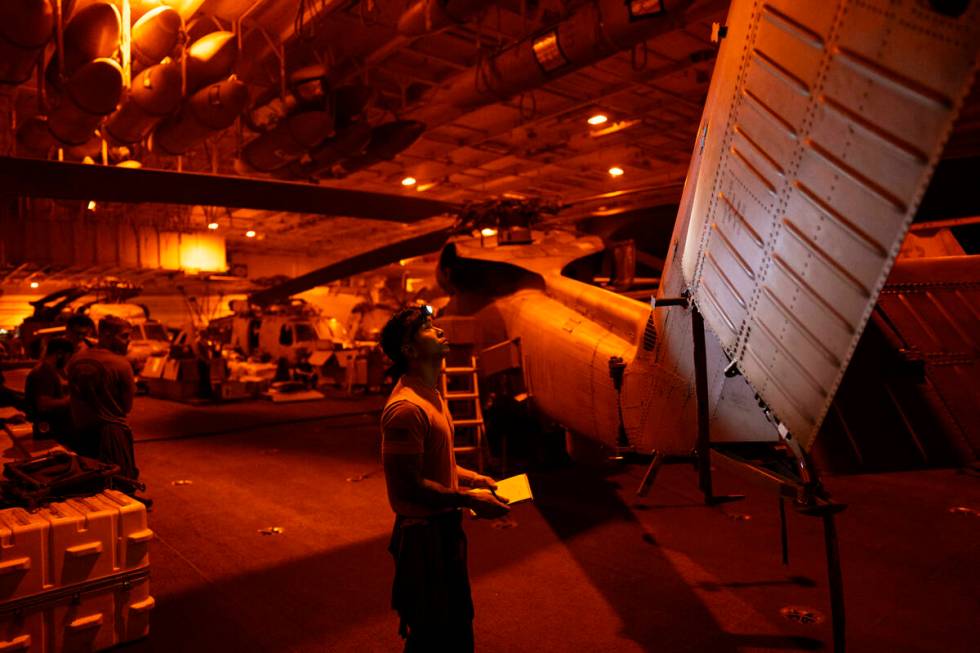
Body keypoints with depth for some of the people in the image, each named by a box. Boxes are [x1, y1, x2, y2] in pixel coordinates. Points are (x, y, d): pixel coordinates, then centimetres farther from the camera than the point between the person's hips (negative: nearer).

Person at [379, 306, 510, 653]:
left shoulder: (431, 395, 9)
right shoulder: (405, 407, -24)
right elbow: (409, 486, -26)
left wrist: (473, 479, 7)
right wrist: (469, 499, -20)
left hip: (445, 525, 10)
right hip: (423, 533, -10)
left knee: (457, 621, 25)